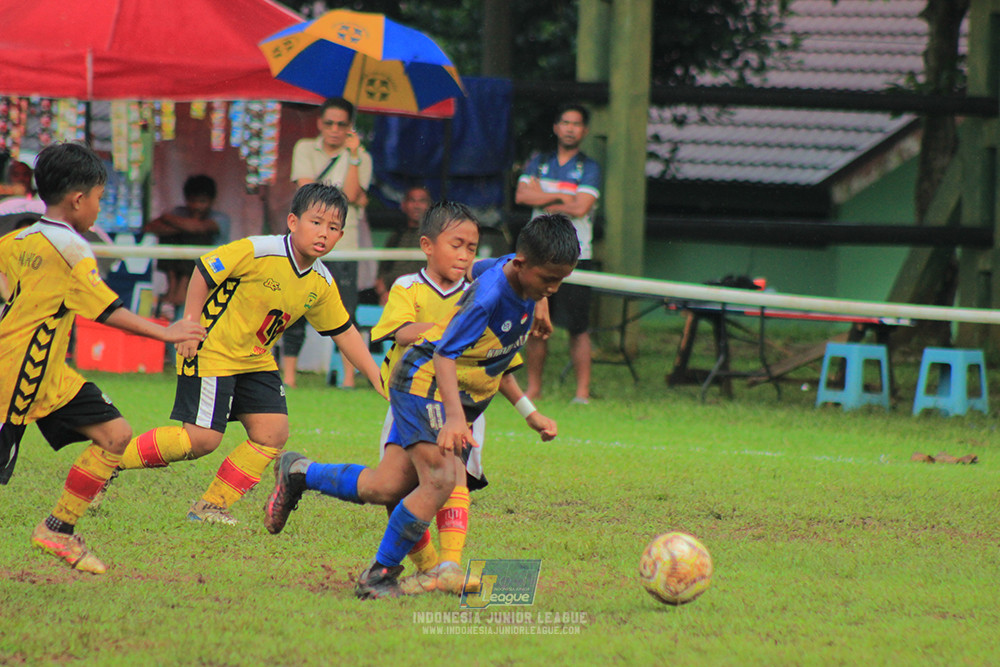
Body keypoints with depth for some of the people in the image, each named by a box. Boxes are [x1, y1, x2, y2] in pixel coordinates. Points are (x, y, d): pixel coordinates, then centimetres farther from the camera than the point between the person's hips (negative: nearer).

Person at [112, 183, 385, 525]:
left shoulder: (321, 284, -1)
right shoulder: (258, 252, -21)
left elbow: (345, 332, 10)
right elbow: (204, 272, -14)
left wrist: (378, 379, 7)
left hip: (255, 360, 7)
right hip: (211, 352, -7)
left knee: (273, 432, -5)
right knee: (202, 439, -14)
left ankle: (211, 507, 5)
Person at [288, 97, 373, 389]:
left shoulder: (360, 157, 6)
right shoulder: (305, 149, 11)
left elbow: (351, 193, -9)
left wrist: (353, 154, -10)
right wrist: (347, 196, -4)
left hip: (342, 242, -1)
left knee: (345, 313, -7)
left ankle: (349, 376, -1)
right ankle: (288, 378, 2)